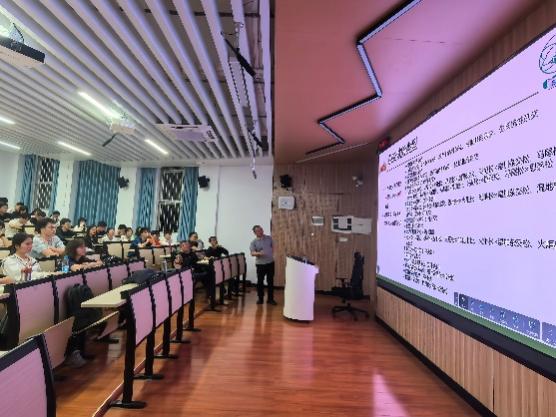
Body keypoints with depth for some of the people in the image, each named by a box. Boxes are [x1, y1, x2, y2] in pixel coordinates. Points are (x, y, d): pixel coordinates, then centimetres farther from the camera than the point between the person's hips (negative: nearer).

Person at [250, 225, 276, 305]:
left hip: (270, 263, 2)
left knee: (270, 281, 8)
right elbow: (252, 253, -14)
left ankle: (270, 299, 18)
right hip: (260, 264, -2)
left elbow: (274, 247, 16)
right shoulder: (254, 242, -4)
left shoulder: (269, 238, 3)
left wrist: (272, 254, 3)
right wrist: (258, 253, -32)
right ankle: (260, 298, 20)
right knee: (260, 281, 5)